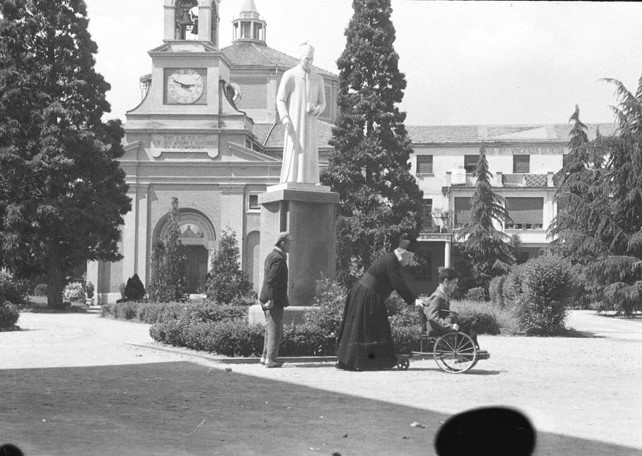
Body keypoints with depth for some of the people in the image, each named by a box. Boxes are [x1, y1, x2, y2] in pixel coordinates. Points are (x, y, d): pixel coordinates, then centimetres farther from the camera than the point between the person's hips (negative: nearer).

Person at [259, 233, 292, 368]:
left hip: (267, 299, 10)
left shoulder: (271, 255, 17)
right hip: (274, 300, -10)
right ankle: (271, 360, -6)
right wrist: (270, 299, -23)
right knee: (275, 330, -6)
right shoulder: (278, 258, -16)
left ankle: (265, 357, 23)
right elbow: (271, 280, -22)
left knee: (270, 329, 18)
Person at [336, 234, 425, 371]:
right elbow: (399, 285, -22)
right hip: (367, 297, -10)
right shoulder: (390, 262, -18)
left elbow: (399, 284, 18)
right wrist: (413, 300, -20)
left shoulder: (391, 260, 13)